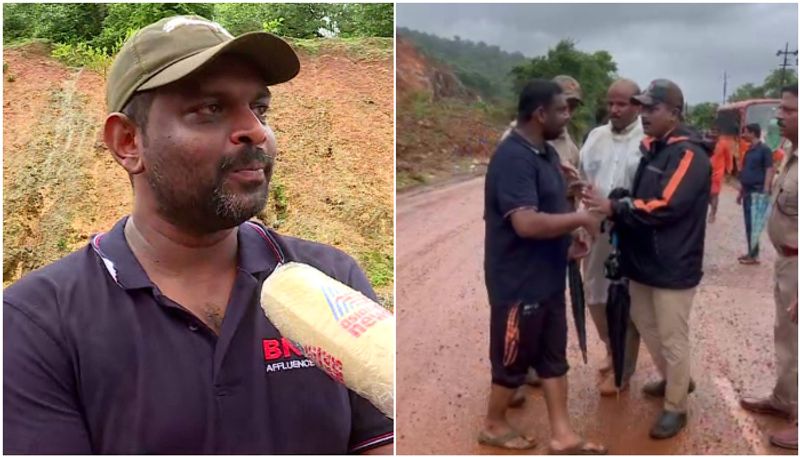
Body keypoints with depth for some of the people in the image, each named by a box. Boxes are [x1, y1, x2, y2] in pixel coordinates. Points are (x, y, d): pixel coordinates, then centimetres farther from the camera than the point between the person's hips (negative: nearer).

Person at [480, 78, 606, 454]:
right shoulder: (513, 158, -23)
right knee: (513, 359, 8)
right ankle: (493, 426, 29)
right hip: (519, 282, -9)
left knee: (553, 358, 15)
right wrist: (581, 219, -21)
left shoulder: (546, 153, 9)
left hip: (548, 278, 9)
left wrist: (567, 242, 4)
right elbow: (527, 223, -32)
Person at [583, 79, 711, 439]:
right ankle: (674, 380, 43)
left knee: (672, 337, 4)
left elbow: (664, 206, -25)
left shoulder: (689, 154, -16)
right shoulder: (649, 148, 10)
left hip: (673, 267, -9)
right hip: (643, 261, 9)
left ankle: (675, 407, 20)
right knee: (645, 323, 21)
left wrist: (613, 207, -25)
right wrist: (614, 207, -6)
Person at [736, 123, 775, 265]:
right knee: (748, 224, 11)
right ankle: (750, 252, 18)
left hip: (758, 192, -8)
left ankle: (754, 255, -1)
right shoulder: (749, 151, 15)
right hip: (747, 192, 8)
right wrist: (741, 192, 19)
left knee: (754, 224, -6)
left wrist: (765, 192, -20)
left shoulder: (764, 149, -9)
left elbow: (769, 170, -14)